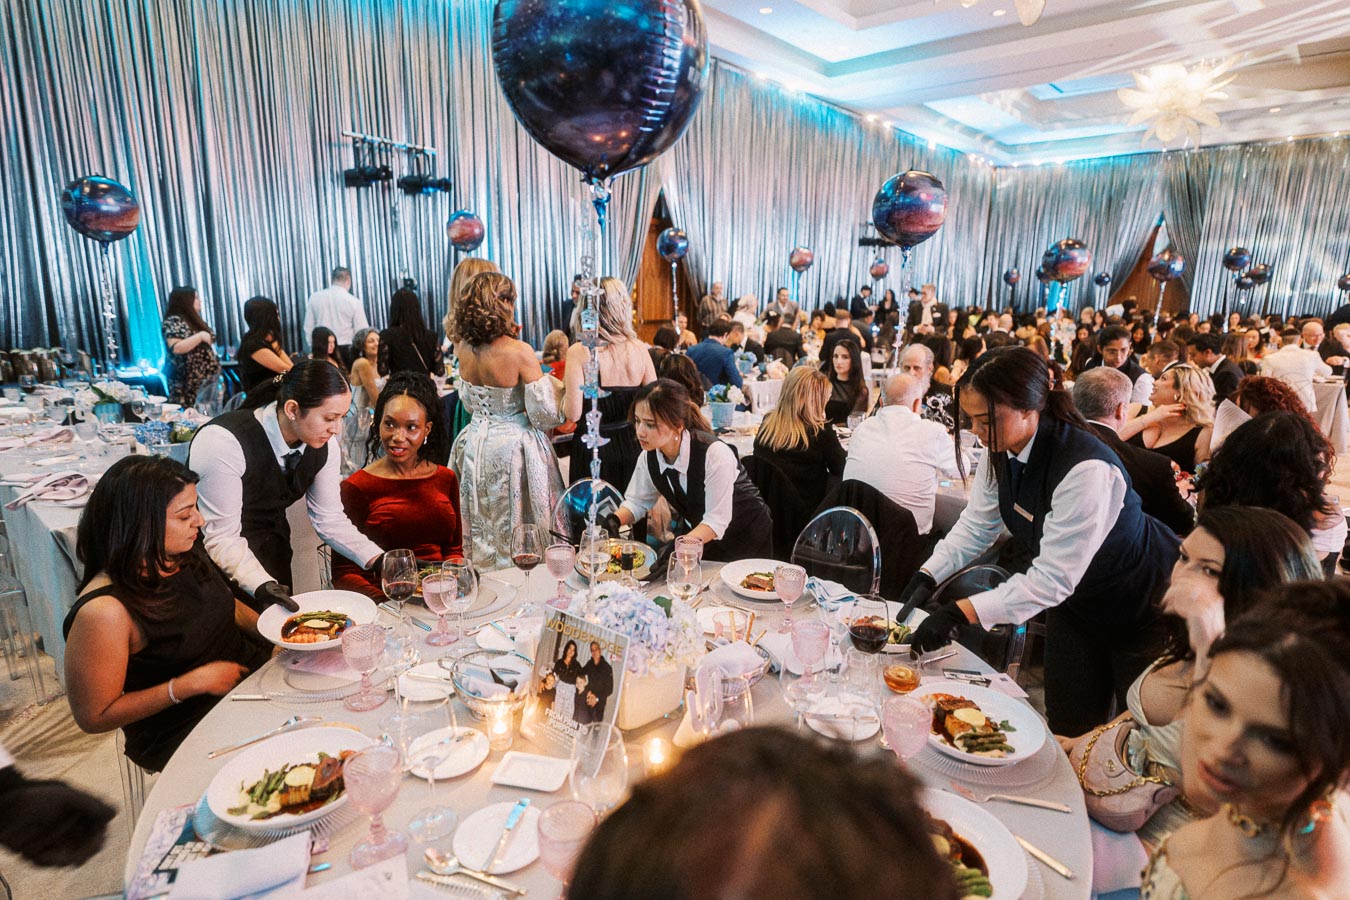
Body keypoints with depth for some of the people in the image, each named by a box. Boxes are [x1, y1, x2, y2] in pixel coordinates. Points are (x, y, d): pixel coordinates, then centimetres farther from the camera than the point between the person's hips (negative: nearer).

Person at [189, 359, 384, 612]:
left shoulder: (325, 445, -11)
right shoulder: (224, 441, -29)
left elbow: (330, 520, -4)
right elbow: (220, 538, -26)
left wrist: (378, 560, -16)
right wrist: (261, 585, -38)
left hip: (274, 558, 5)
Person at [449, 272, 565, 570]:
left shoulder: (463, 349, -3)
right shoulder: (520, 351, -20)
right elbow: (545, 414, -19)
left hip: (475, 446, 6)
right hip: (514, 448, -5)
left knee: (482, 536, 19)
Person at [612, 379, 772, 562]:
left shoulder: (715, 455, -32)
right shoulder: (649, 457, -12)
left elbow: (716, 521, -30)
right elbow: (636, 501, 2)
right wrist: (615, 520, -18)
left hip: (746, 537, -5)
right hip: (695, 535, 5)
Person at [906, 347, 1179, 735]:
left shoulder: (1087, 469, -37)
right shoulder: (1001, 450, -13)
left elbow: (1053, 578, -36)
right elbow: (975, 525, -3)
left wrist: (958, 613, -40)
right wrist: (928, 576, -17)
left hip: (1143, 607, -6)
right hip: (1077, 600, 7)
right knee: (1066, 730, 15)